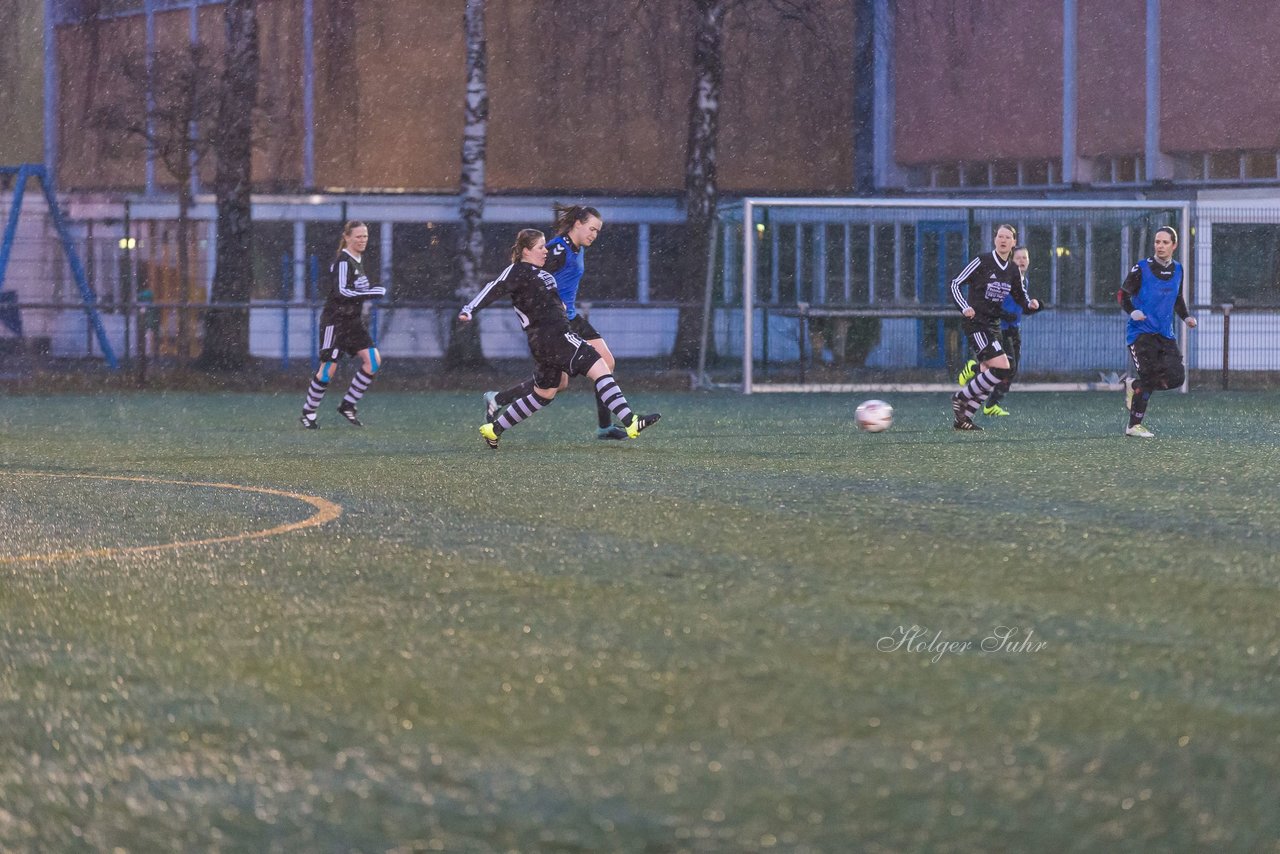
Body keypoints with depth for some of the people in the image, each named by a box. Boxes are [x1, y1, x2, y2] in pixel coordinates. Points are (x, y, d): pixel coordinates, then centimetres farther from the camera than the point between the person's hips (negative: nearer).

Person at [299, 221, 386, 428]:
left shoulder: (357, 261, 12)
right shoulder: (343, 262, -16)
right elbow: (341, 291, -26)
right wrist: (374, 293, -25)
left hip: (353, 321, 9)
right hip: (335, 321, -9)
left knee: (373, 360, -4)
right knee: (328, 369, -5)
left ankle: (348, 405, 5)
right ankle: (308, 412, 10)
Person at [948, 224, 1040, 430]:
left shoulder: (1013, 270, 8)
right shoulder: (982, 261, -10)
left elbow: (1021, 297, 18)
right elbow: (956, 284, -7)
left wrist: (1031, 304, -5)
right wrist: (965, 307, -21)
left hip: (993, 326, 7)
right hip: (976, 324, -7)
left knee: (987, 377, 4)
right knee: (1002, 368, -20)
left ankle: (963, 418, 14)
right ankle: (961, 398, -6)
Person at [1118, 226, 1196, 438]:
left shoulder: (1177, 270, 10)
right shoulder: (1141, 269, -7)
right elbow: (1123, 295, -2)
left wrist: (1186, 317, 7)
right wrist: (1133, 311, -22)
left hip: (1165, 334, 6)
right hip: (1141, 331, -6)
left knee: (1176, 377, -6)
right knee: (1150, 378, -16)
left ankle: (1133, 385, 15)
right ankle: (1134, 426, 4)